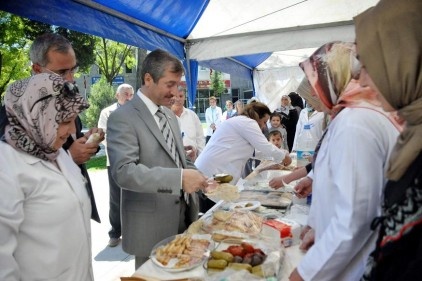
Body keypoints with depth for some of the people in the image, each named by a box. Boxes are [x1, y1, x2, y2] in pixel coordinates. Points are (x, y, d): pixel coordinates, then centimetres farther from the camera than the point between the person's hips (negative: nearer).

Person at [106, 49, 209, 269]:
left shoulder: (170, 115, 11)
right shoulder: (123, 118, -15)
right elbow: (123, 171, -26)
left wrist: (196, 175, -1)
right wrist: (179, 178, -32)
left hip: (184, 217, 8)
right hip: (151, 226, -7)